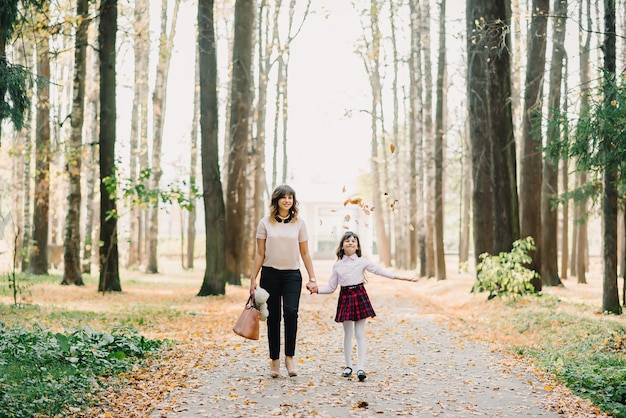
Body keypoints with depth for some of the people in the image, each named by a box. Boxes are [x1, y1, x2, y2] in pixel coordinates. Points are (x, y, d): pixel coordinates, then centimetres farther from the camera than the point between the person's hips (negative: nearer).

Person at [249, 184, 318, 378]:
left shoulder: (299, 224, 6)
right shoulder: (265, 223, 3)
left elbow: (305, 253, 9)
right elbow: (260, 254, 5)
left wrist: (312, 277, 5)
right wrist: (253, 278, 1)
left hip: (292, 275, 0)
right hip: (270, 274, 0)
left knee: (291, 311, -21)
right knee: (273, 317, 3)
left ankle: (290, 357, -12)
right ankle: (275, 361, 12)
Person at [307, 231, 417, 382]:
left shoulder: (362, 262, 2)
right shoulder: (337, 265, 8)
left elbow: (380, 271, 1)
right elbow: (331, 287, 11)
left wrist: (401, 277, -4)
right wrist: (317, 289, -6)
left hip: (360, 297, -2)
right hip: (345, 297, 2)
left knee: (360, 334, -5)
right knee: (347, 333, 8)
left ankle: (361, 368, -8)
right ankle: (348, 366, 19)